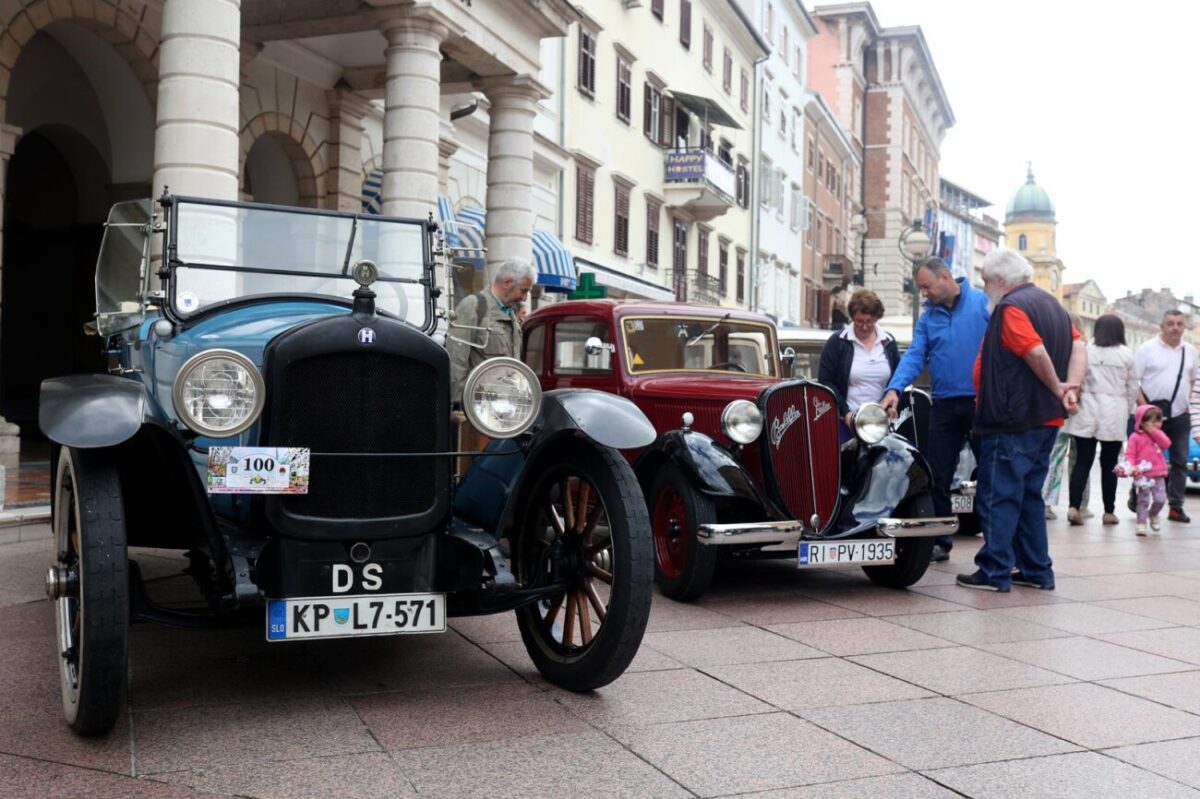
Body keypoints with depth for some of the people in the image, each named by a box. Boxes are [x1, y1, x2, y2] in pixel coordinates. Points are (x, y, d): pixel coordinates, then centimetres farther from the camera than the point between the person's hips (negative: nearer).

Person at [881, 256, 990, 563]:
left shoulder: (983, 303, -4)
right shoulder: (927, 317, 11)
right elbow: (915, 356, 2)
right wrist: (894, 389, -15)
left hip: (982, 403, -5)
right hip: (945, 405, 5)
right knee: (937, 478, 7)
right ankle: (939, 542, 17)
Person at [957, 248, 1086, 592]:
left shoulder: (1012, 307, -13)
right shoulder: (1051, 304, 16)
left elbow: (1037, 352, -24)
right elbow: (1078, 347, 7)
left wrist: (1056, 388, -9)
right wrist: (1070, 388, -5)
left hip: (1012, 421, -10)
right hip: (1046, 419, 10)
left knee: (998, 497, -4)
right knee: (1029, 496, 16)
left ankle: (994, 572, -1)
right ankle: (1036, 570, 20)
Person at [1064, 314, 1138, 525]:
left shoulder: (1086, 349, 0)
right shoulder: (1126, 354, 2)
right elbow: (1132, 387, 7)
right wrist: (1128, 411, 17)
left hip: (1087, 411, 0)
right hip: (1114, 414, 0)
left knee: (1083, 461, 1)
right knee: (1109, 464, 8)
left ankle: (1073, 506, -10)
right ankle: (1109, 511, 13)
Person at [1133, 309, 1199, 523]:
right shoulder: (1147, 349, -4)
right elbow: (1134, 381, -6)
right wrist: (1144, 407, -13)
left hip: (1179, 415, 4)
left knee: (1180, 461, 5)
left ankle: (1176, 507, 11)